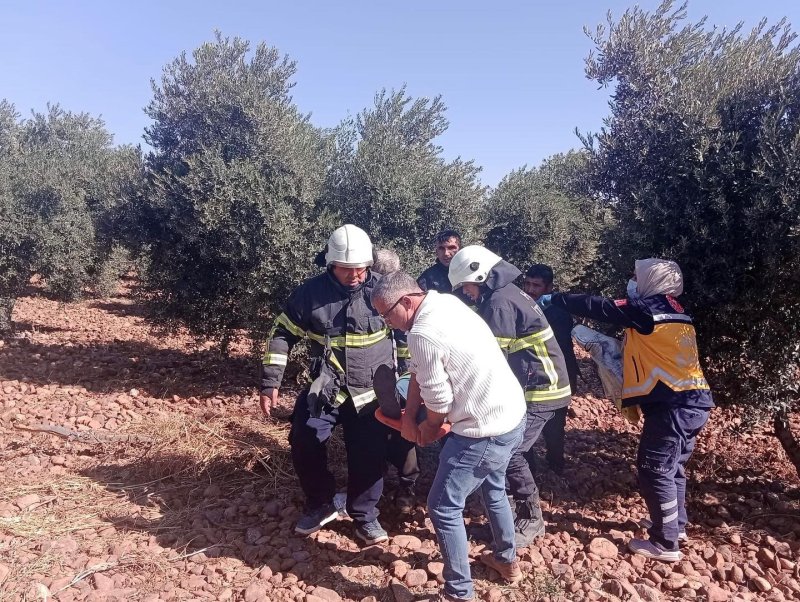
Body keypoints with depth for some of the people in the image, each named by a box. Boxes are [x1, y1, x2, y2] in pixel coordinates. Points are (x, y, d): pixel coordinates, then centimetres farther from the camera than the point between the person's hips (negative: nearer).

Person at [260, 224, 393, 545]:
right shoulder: (311, 291, -8)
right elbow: (282, 334, 0)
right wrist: (270, 382, -4)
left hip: (371, 391, -1)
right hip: (323, 388, 1)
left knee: (370, 455, 1)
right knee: (304, 445, 0)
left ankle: (365, 516, 25)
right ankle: (319, 505, 26)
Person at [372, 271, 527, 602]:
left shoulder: (422, 334, -25)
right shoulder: (446, 302, 4)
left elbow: (439, 400, -15)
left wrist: (428, 432, 5)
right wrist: (409, 415, 9)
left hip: (485, 430, -10)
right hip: (513, 414, 10)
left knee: (443, 507, 5)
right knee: (493, 488, 30)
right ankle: (507, 560, 49)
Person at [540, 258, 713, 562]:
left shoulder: (646, 308, -9)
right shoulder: (675, 311, 16)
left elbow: (597, 307, -7)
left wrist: (554, 299, 2)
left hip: (672, 404, -9)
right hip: (693, 402, 9)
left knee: (654, 470, 0)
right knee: (671, 467, 22)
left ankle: (665, 544, 8)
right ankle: (675, 525, 37)